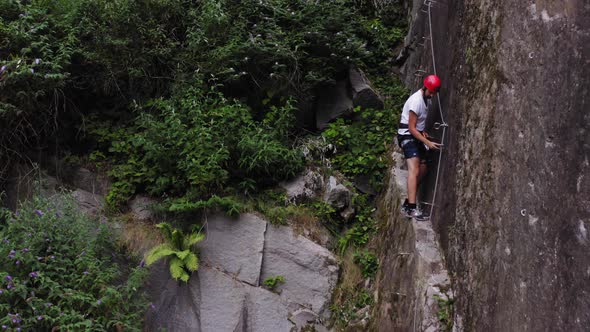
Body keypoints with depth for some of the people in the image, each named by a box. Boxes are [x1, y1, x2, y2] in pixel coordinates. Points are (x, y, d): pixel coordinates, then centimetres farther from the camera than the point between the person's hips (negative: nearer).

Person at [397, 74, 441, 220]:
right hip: (407, 135, -10)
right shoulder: (416, 101, -21)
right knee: (414, 171, -22)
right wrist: (428, 143, -26)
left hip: (417, 135, 10)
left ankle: (407, 204, 16)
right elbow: (411, 128, -22)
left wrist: (422, 131, 9)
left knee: (423, 170, 10)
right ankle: (412, 208, -31)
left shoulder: (427, 99, 8)